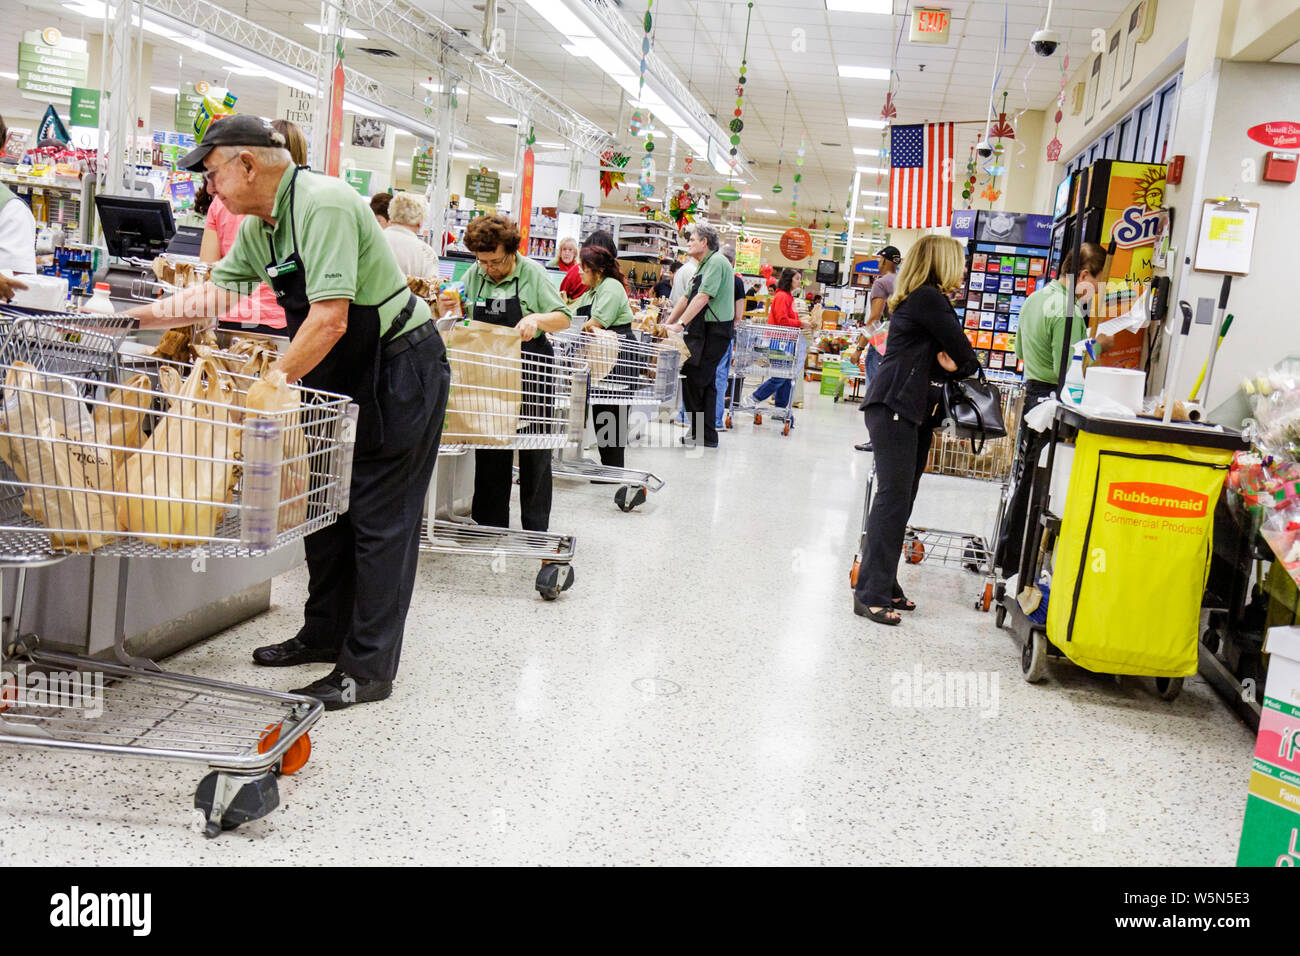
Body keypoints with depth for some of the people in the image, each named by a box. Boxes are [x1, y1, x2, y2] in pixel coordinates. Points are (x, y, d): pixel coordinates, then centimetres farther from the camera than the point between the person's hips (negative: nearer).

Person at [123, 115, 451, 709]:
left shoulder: (323, 204, -23)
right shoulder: (258, 227, 6)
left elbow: (330, 319, -30)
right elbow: (215, 292, 15)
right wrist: (129, 316, 10)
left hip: (400, 370, -9)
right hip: (341, 375, 9)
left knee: (379, 518, -5)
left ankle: (368, 670, 1)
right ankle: (325, 634, 29)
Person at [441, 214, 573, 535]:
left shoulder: (532, 273, -5)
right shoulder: (473, 275, 5)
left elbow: (564, 318, -4)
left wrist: (537, 319, -23)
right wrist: (448, 312, -9)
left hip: (531, 373, -4)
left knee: (534, 452, 3)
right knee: (489, 451, 10)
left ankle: (536, 529, 13)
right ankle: (490, 526, 21)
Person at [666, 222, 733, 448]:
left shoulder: (716, 262, -12)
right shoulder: (703, 265, 20)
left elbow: (703, 298, -21)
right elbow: (687, 299, 23)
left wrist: (681, 323, -23)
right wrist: (668, 324, 19)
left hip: (714, 332, -10)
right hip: (703, 331, 10)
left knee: (694, 380, -10)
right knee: (705, 382, 11)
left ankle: (702, 435, -4)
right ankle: (706, 435, 16)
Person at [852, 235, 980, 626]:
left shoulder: (919, 298, 22)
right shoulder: (929, 298, -9)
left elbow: (943, 352, 18)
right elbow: (963, 352, -7)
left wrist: (948, 363, -4)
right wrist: (964, 365, 14)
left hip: (913, 412, 10)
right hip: (895, 407, -10)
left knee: (900, 499, 9)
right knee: (893, 498, -11)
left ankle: (884, 584, 14)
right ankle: (871, 594, -10)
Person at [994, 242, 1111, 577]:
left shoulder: (1035, 299, 12)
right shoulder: (1066, 311, -18)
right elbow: (1067, 370, -23)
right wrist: (1098, 345, -9)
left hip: (1032, 393, 9)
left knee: (1023, 478, 16)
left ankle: (1007, 556, 24)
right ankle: (1017, 562, 6)